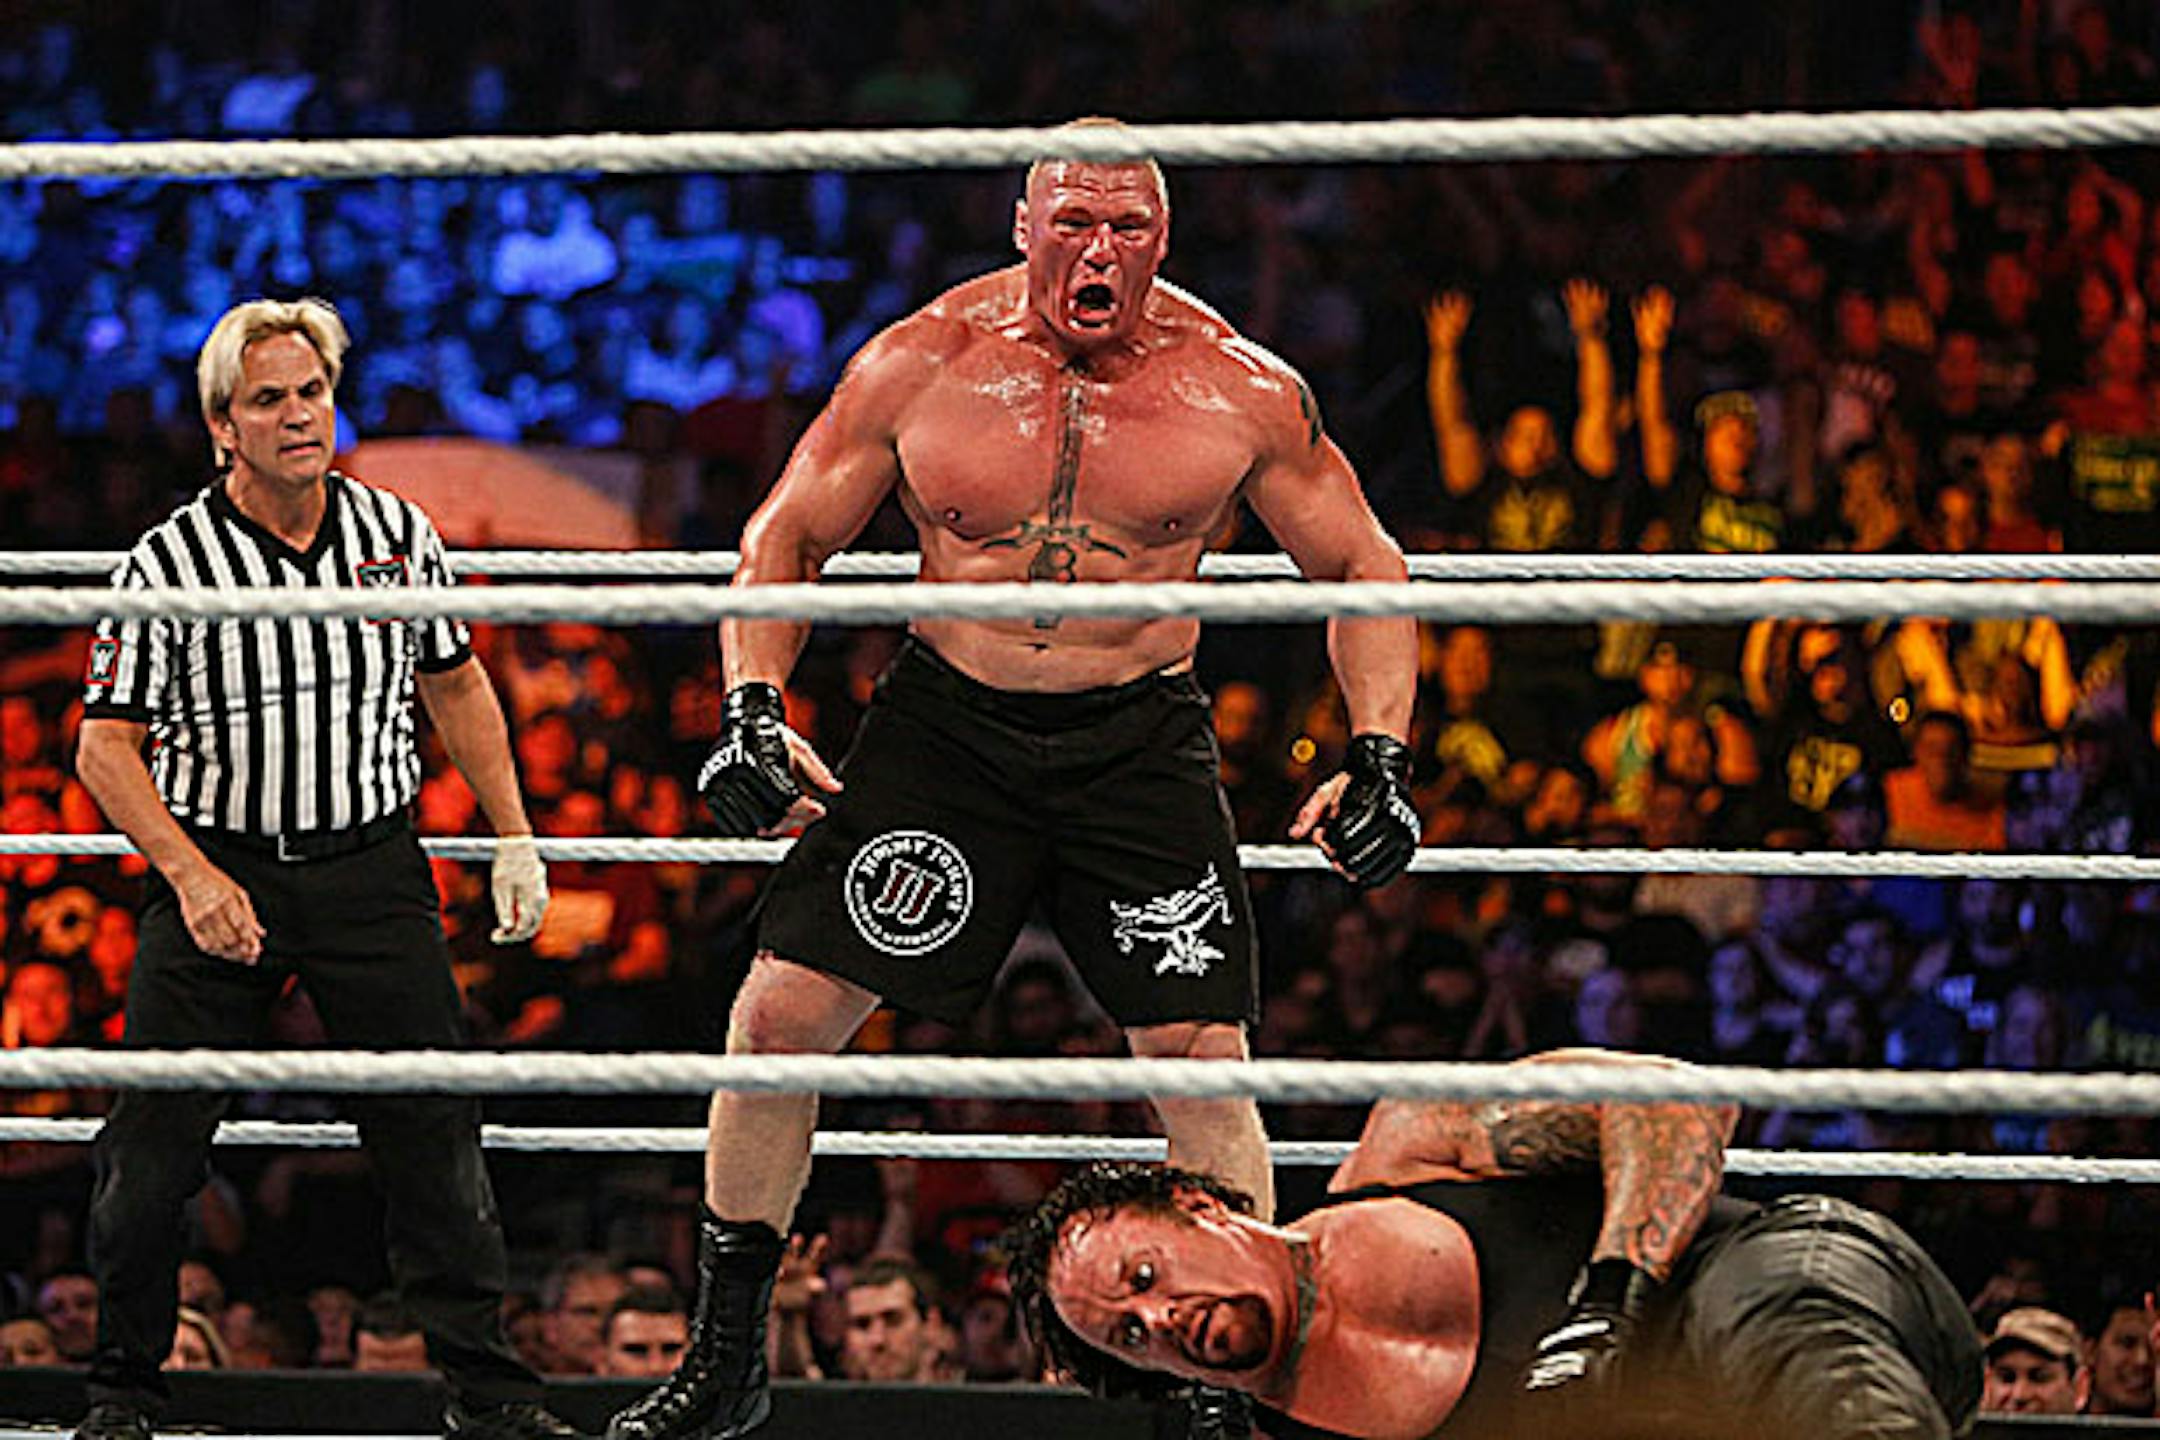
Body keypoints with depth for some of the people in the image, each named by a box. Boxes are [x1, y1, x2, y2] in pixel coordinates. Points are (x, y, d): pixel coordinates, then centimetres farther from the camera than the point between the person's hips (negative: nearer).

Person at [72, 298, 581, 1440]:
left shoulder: (399, 533, 2)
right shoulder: (169, 563, -8)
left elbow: (454, 683, 17)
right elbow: (106, 744, -5)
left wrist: (514, 837, 12)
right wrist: (192, 876, -17)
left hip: (372, 865, 2)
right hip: (217, 866, -2)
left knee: (434, 1134, -3)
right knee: (152, 1143, -4)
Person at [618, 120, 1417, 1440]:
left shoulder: (1241, 390, -6)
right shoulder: (919, 366, -5)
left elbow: (1366, 569, 5)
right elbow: (783, 544, 6)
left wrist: (1380, 761, -7)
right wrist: (753, 712, -8)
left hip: (1140, 738, 0)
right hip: (947, 724, 1)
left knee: (1201, 1058, -10)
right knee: (780, 1015, -6)